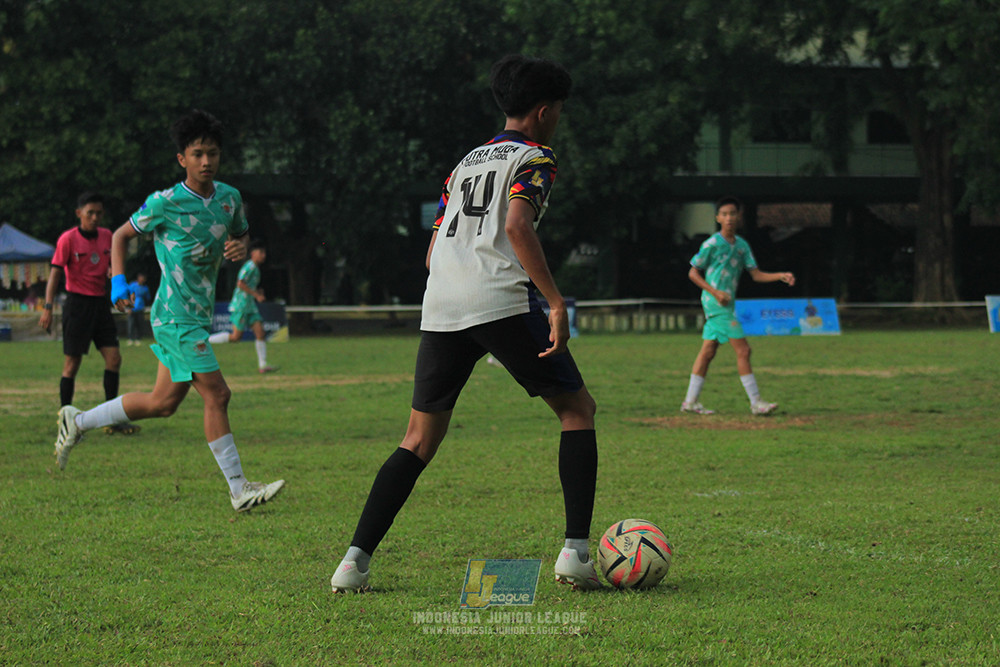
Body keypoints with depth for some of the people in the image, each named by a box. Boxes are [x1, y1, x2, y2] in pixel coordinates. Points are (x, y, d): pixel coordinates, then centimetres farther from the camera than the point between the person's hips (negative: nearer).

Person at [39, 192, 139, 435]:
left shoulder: (106, 236, 7)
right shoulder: (68, 239, -9)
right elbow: (55, 273, -11)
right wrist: (48, 307, -19)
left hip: (100, 303, 5)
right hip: (77, 303, -5)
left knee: (113, 358, -1)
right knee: (72, 363, -3)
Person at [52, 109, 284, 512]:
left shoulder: (229, 198, 5)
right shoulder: (165, 203, -11)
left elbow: (242, 233, 23)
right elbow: (122, 235, 2)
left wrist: (240, 247, -2)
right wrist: (118, 281, -11)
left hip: (198, 314, 8)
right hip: (177, 316, -8)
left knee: (162, 403, 13)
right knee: (217, 394, -10)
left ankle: (77, 422, 29)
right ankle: (239, 491, -4)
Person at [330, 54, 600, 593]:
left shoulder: (466, 163, 27)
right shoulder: (534, 157, 6)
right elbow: (517, 226, -13)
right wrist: (557, 303, -16)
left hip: (440, 306, 6)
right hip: (503, 301, -6)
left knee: (420, 438, 11)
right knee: (577, 409, 8)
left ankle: (356, 559, -1)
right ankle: (575, 552, -2)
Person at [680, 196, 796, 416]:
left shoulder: (742, 245, 9)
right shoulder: (712, 244, -10)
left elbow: (756, 274, 10)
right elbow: (693, 273, -6)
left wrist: (781, 276, -5)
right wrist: (716, 292, -16)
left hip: (726, 303, 8)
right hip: (716, 304, -8)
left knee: (708, 351, 11)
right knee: (743, 350, -10)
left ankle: (690, 401, 17)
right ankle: (756, 402, -7)